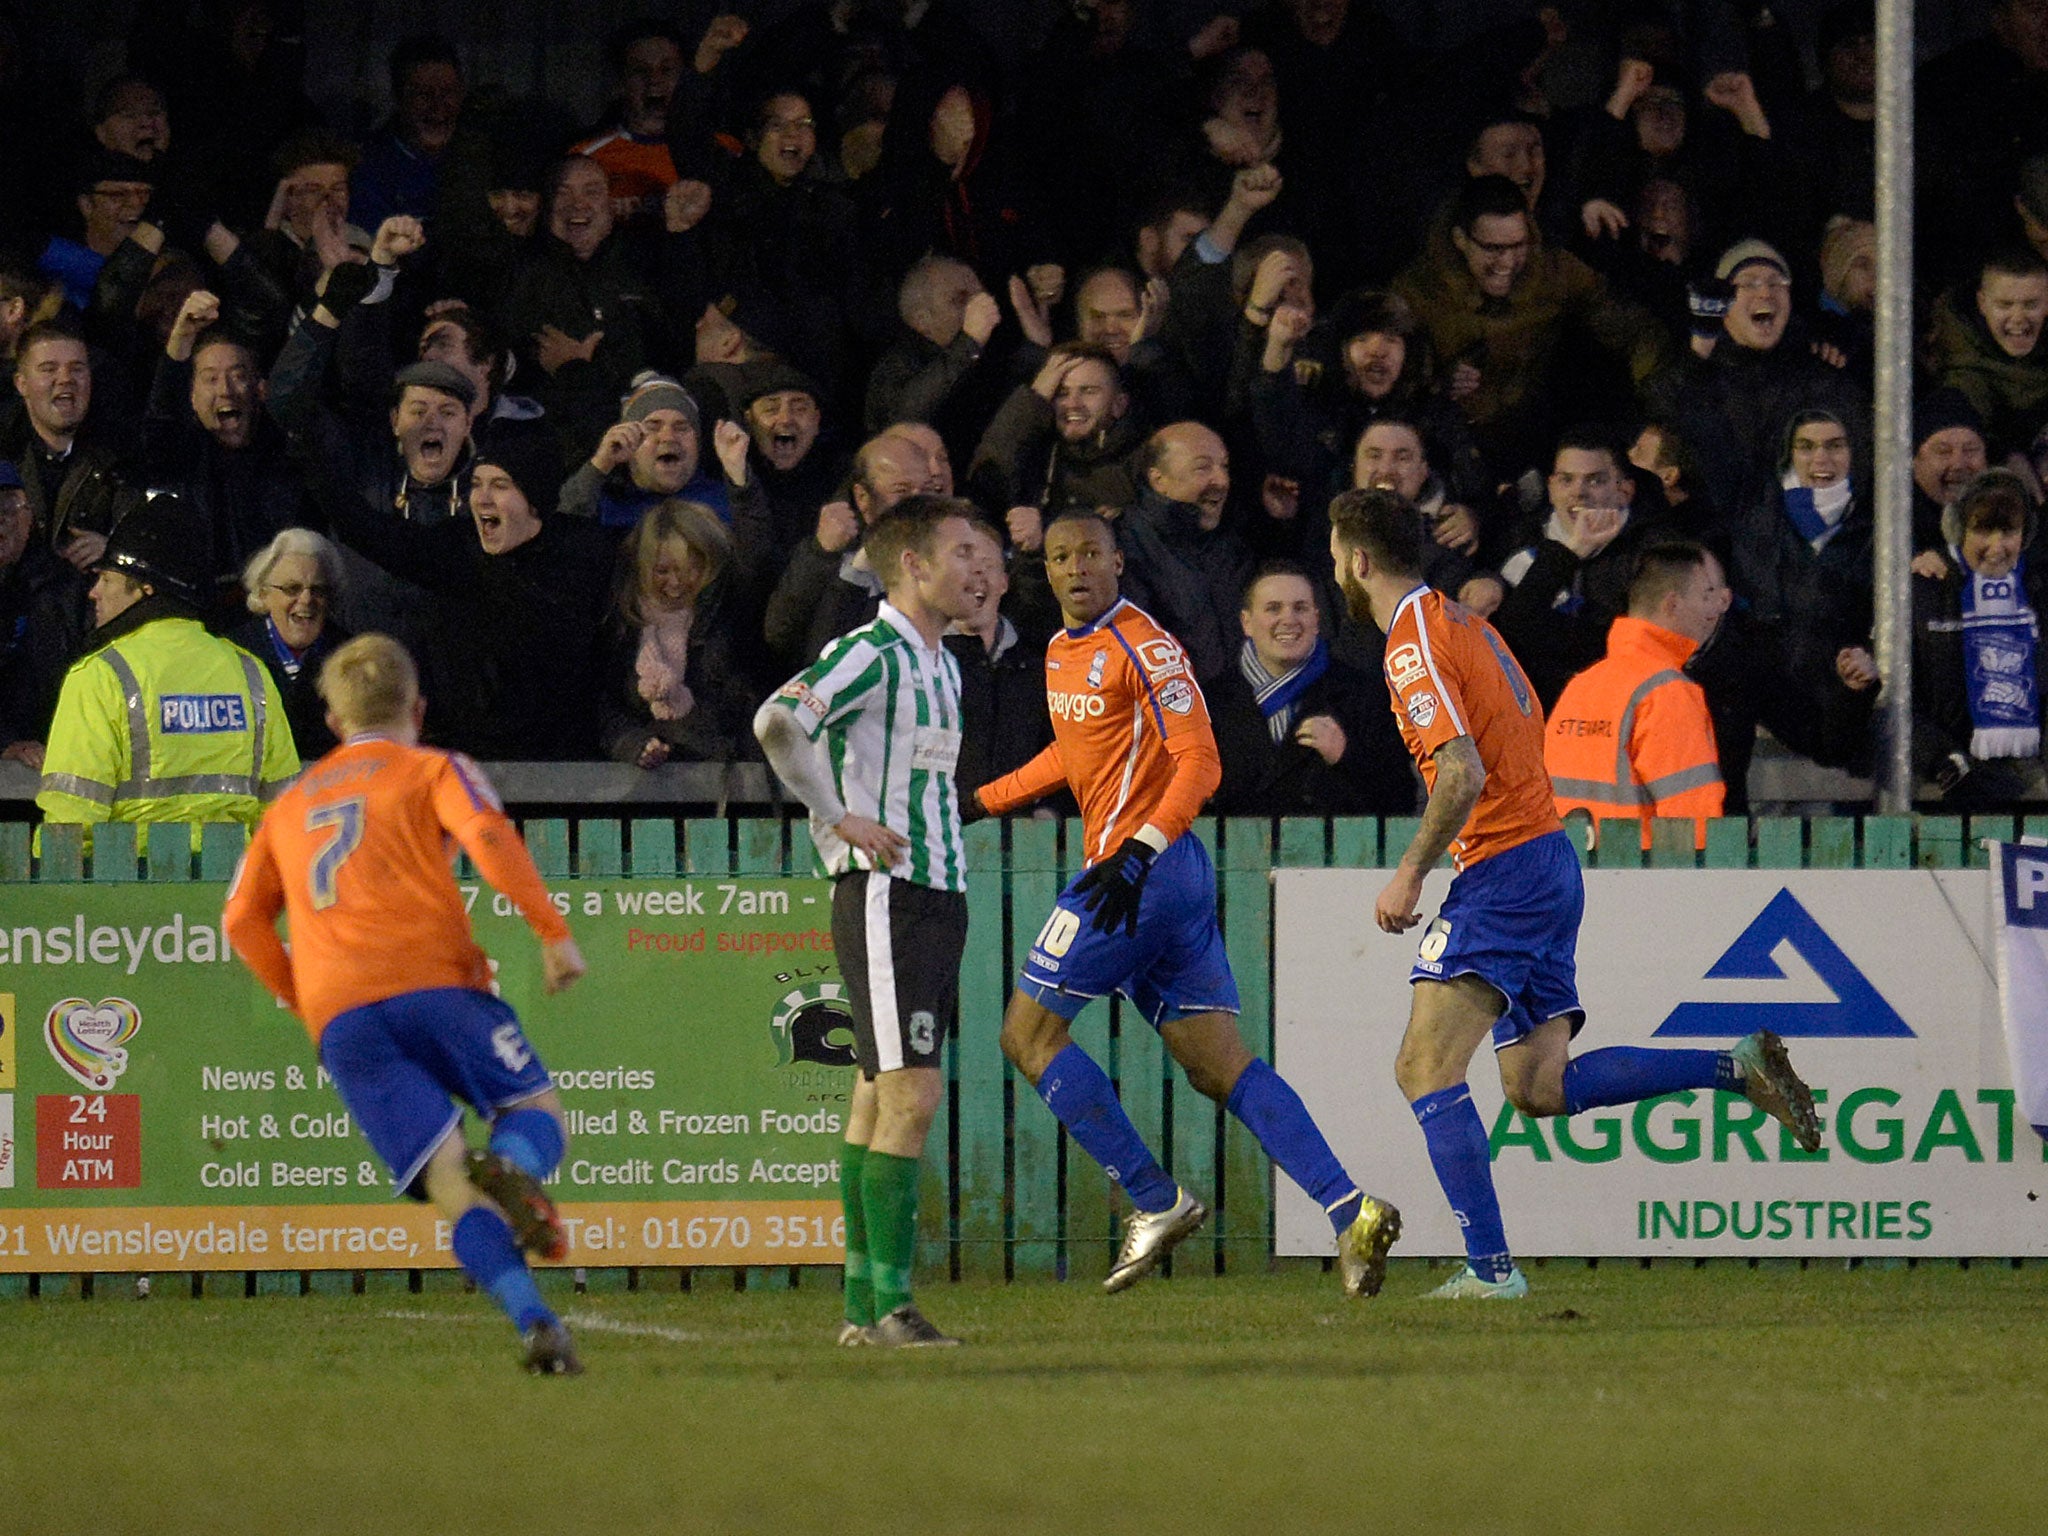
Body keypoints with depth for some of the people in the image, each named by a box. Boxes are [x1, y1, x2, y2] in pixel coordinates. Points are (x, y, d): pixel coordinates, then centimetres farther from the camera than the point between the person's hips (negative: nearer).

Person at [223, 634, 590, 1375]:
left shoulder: (291, 805, 28)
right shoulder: (433, 770, 14)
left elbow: (242, 919, 22)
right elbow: (488, 837, -6)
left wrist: (300, 997, 31)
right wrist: (553, 932, -6)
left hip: (339, 1019, 3)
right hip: (432, 978, -3)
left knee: (450, 1182, -4)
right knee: (536, 1107, 12)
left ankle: (534, 1319, -27)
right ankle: (515, 1167, -27)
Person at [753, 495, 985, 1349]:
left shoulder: (941, 666, 18)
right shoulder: (869, 653, -11)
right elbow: (778, 722, -26)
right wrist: (840, 820, -19)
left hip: (938, 895, 9)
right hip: (886, 896, -9)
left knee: (880, 1101, 8)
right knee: (911, 1095, -14)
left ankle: (863, 1307, 9)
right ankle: (888, 1305, -15)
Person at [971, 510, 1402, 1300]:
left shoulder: (1142, 644, -11)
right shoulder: (1062, 653, 17)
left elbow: (1199, 761, -17)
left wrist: (1137, 854, -27)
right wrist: (978, 802, 35)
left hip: (1144, 871, -9)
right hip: (1175, 880, 9)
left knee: (1028, 1033, -2)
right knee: (1221, 1066, 2)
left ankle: (1154, 1202, -3)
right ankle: (1349, 1211, -9)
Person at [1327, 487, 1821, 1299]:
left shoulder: (1414, 645, -13)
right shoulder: (1461, 621, 17)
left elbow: (1462, 774, -23)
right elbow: (1529, 727, 24)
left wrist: (1410, 874, -15)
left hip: (1504, 868, -10)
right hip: (1546, 859, 10)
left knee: (1425, 1069, -14)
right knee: (1538, 1087, 10)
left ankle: (1489, 1266, -22)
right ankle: (1738, 1065, 6)